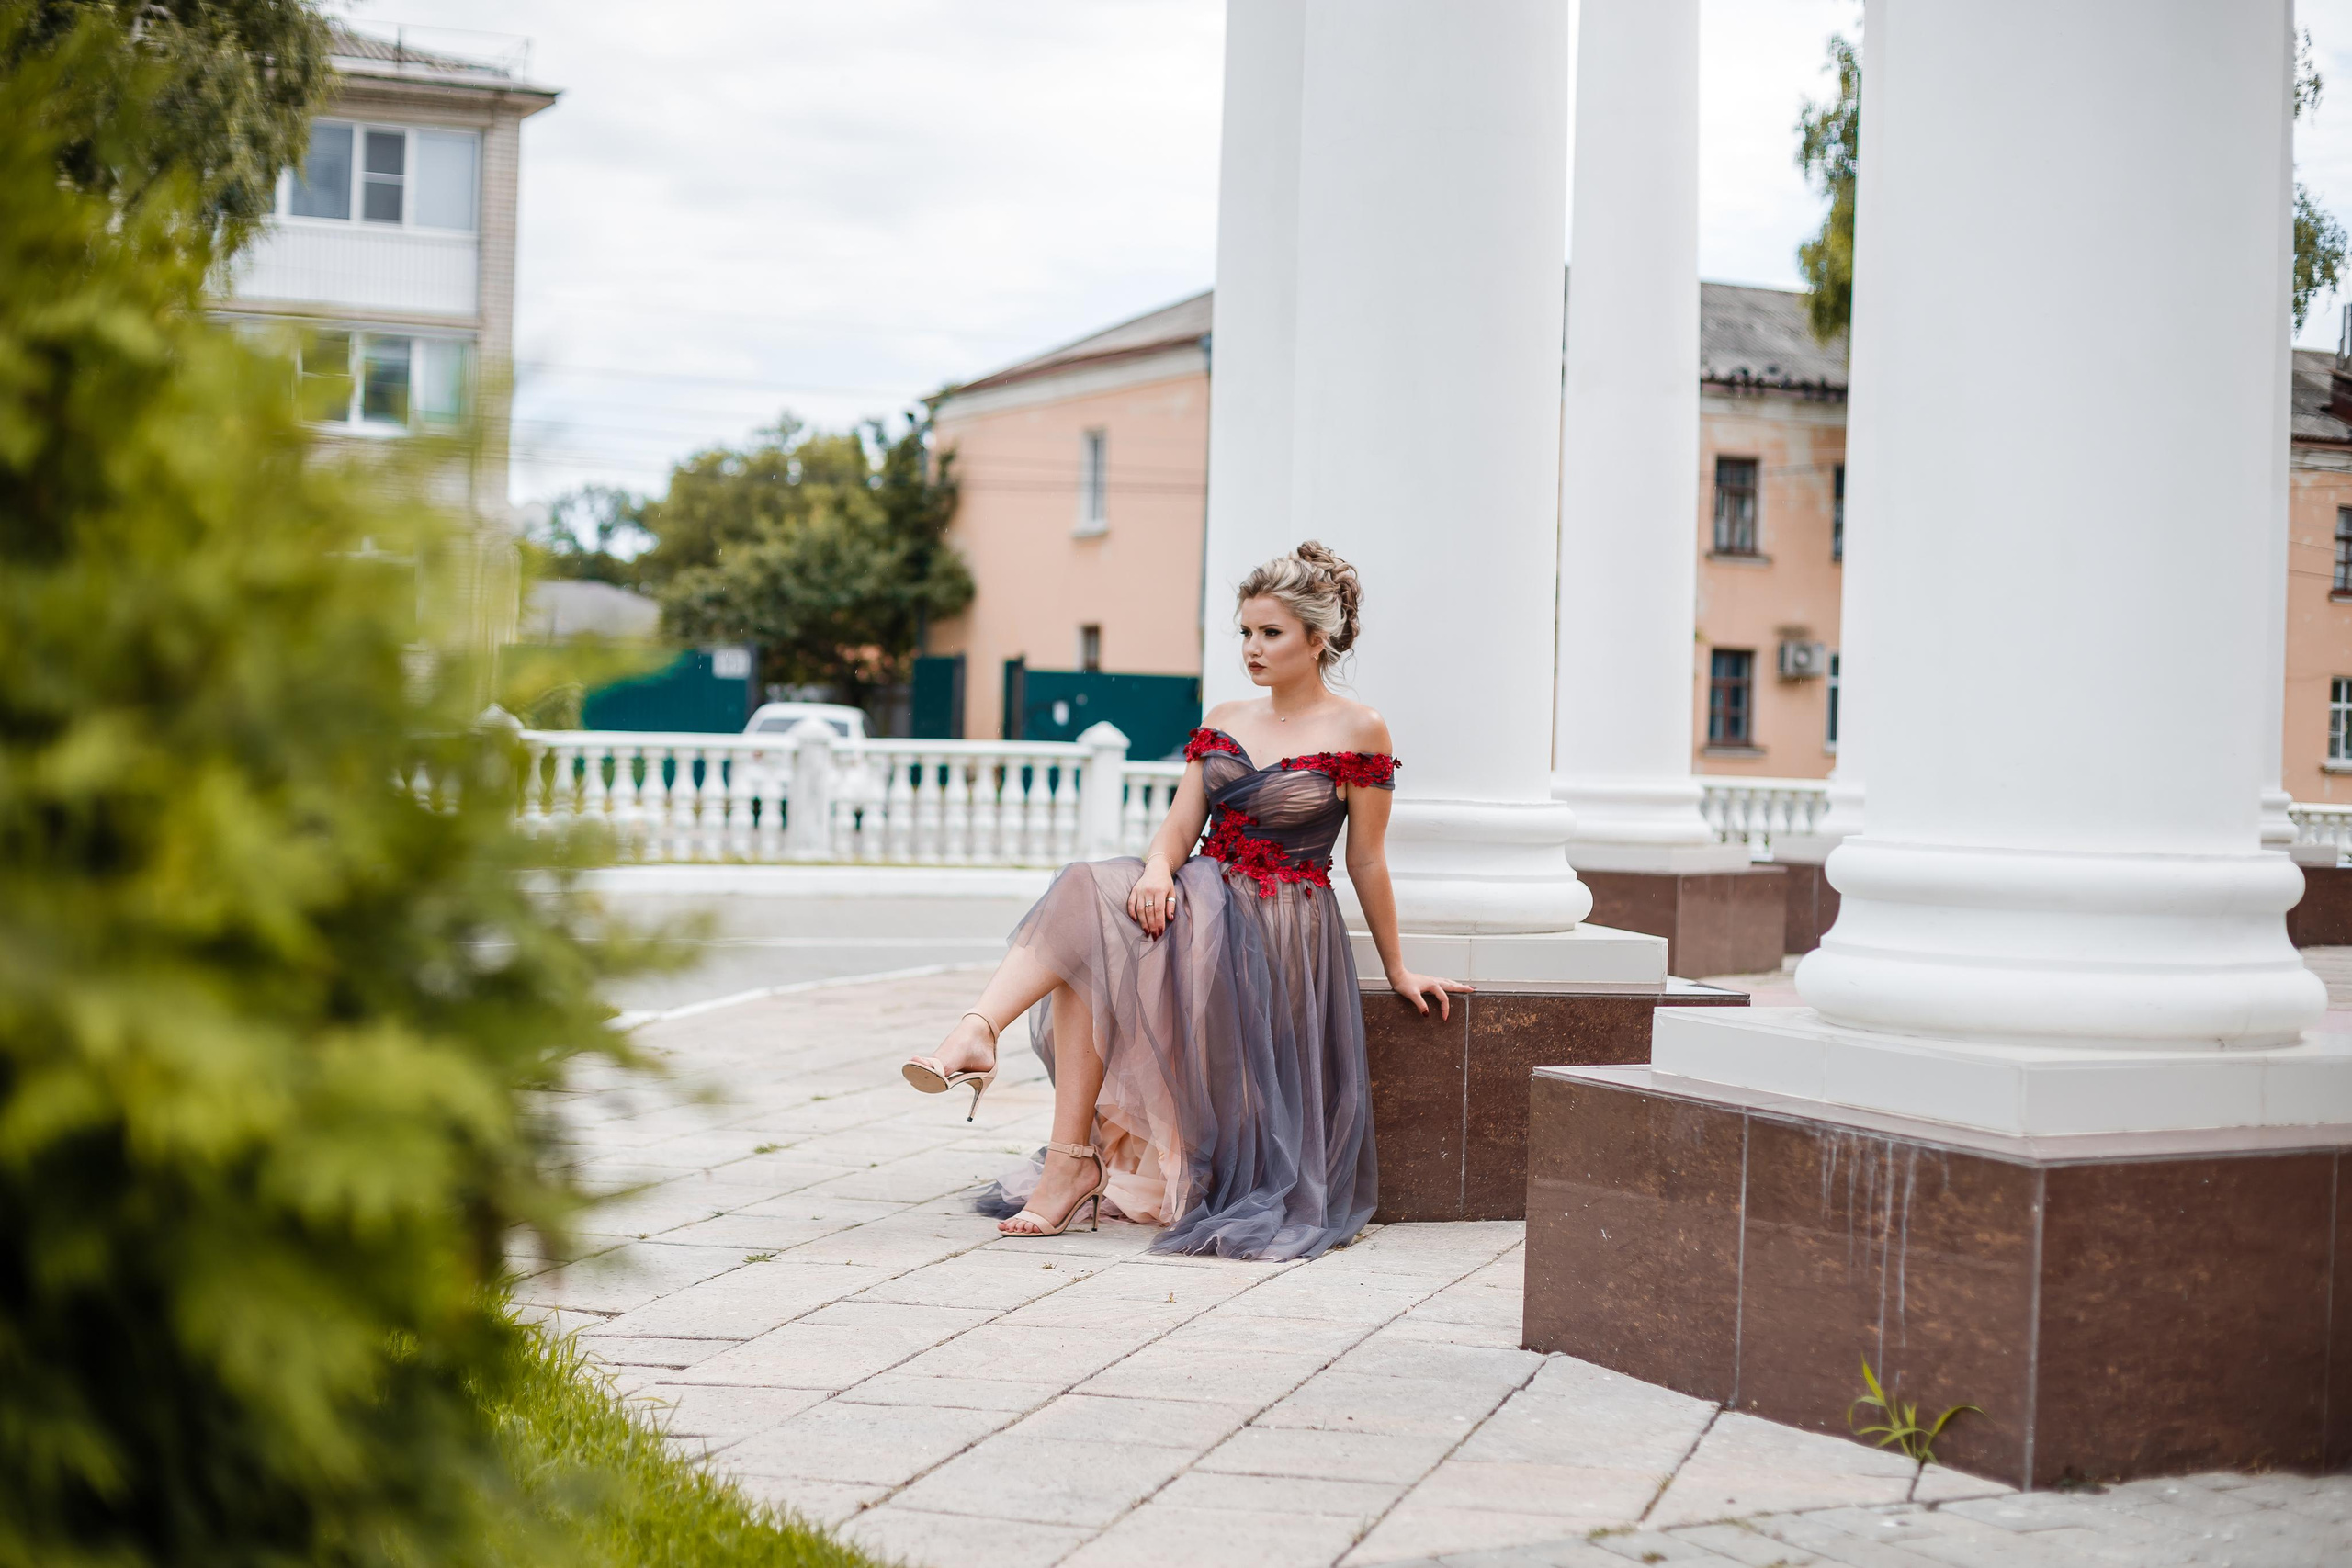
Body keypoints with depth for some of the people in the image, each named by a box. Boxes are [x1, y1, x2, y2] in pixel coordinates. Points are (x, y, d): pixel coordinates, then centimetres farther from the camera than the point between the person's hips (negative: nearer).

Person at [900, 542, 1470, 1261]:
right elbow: (1182, 822, 6)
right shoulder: (1223, 721, 14)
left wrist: (1398, 971, 7)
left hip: (1278, 932, -5)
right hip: (1202, 901, 5)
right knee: (1091, 899, -28)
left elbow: (1365, 860, 2)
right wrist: (1159, 868, -17)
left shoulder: (1358, 732, -2)